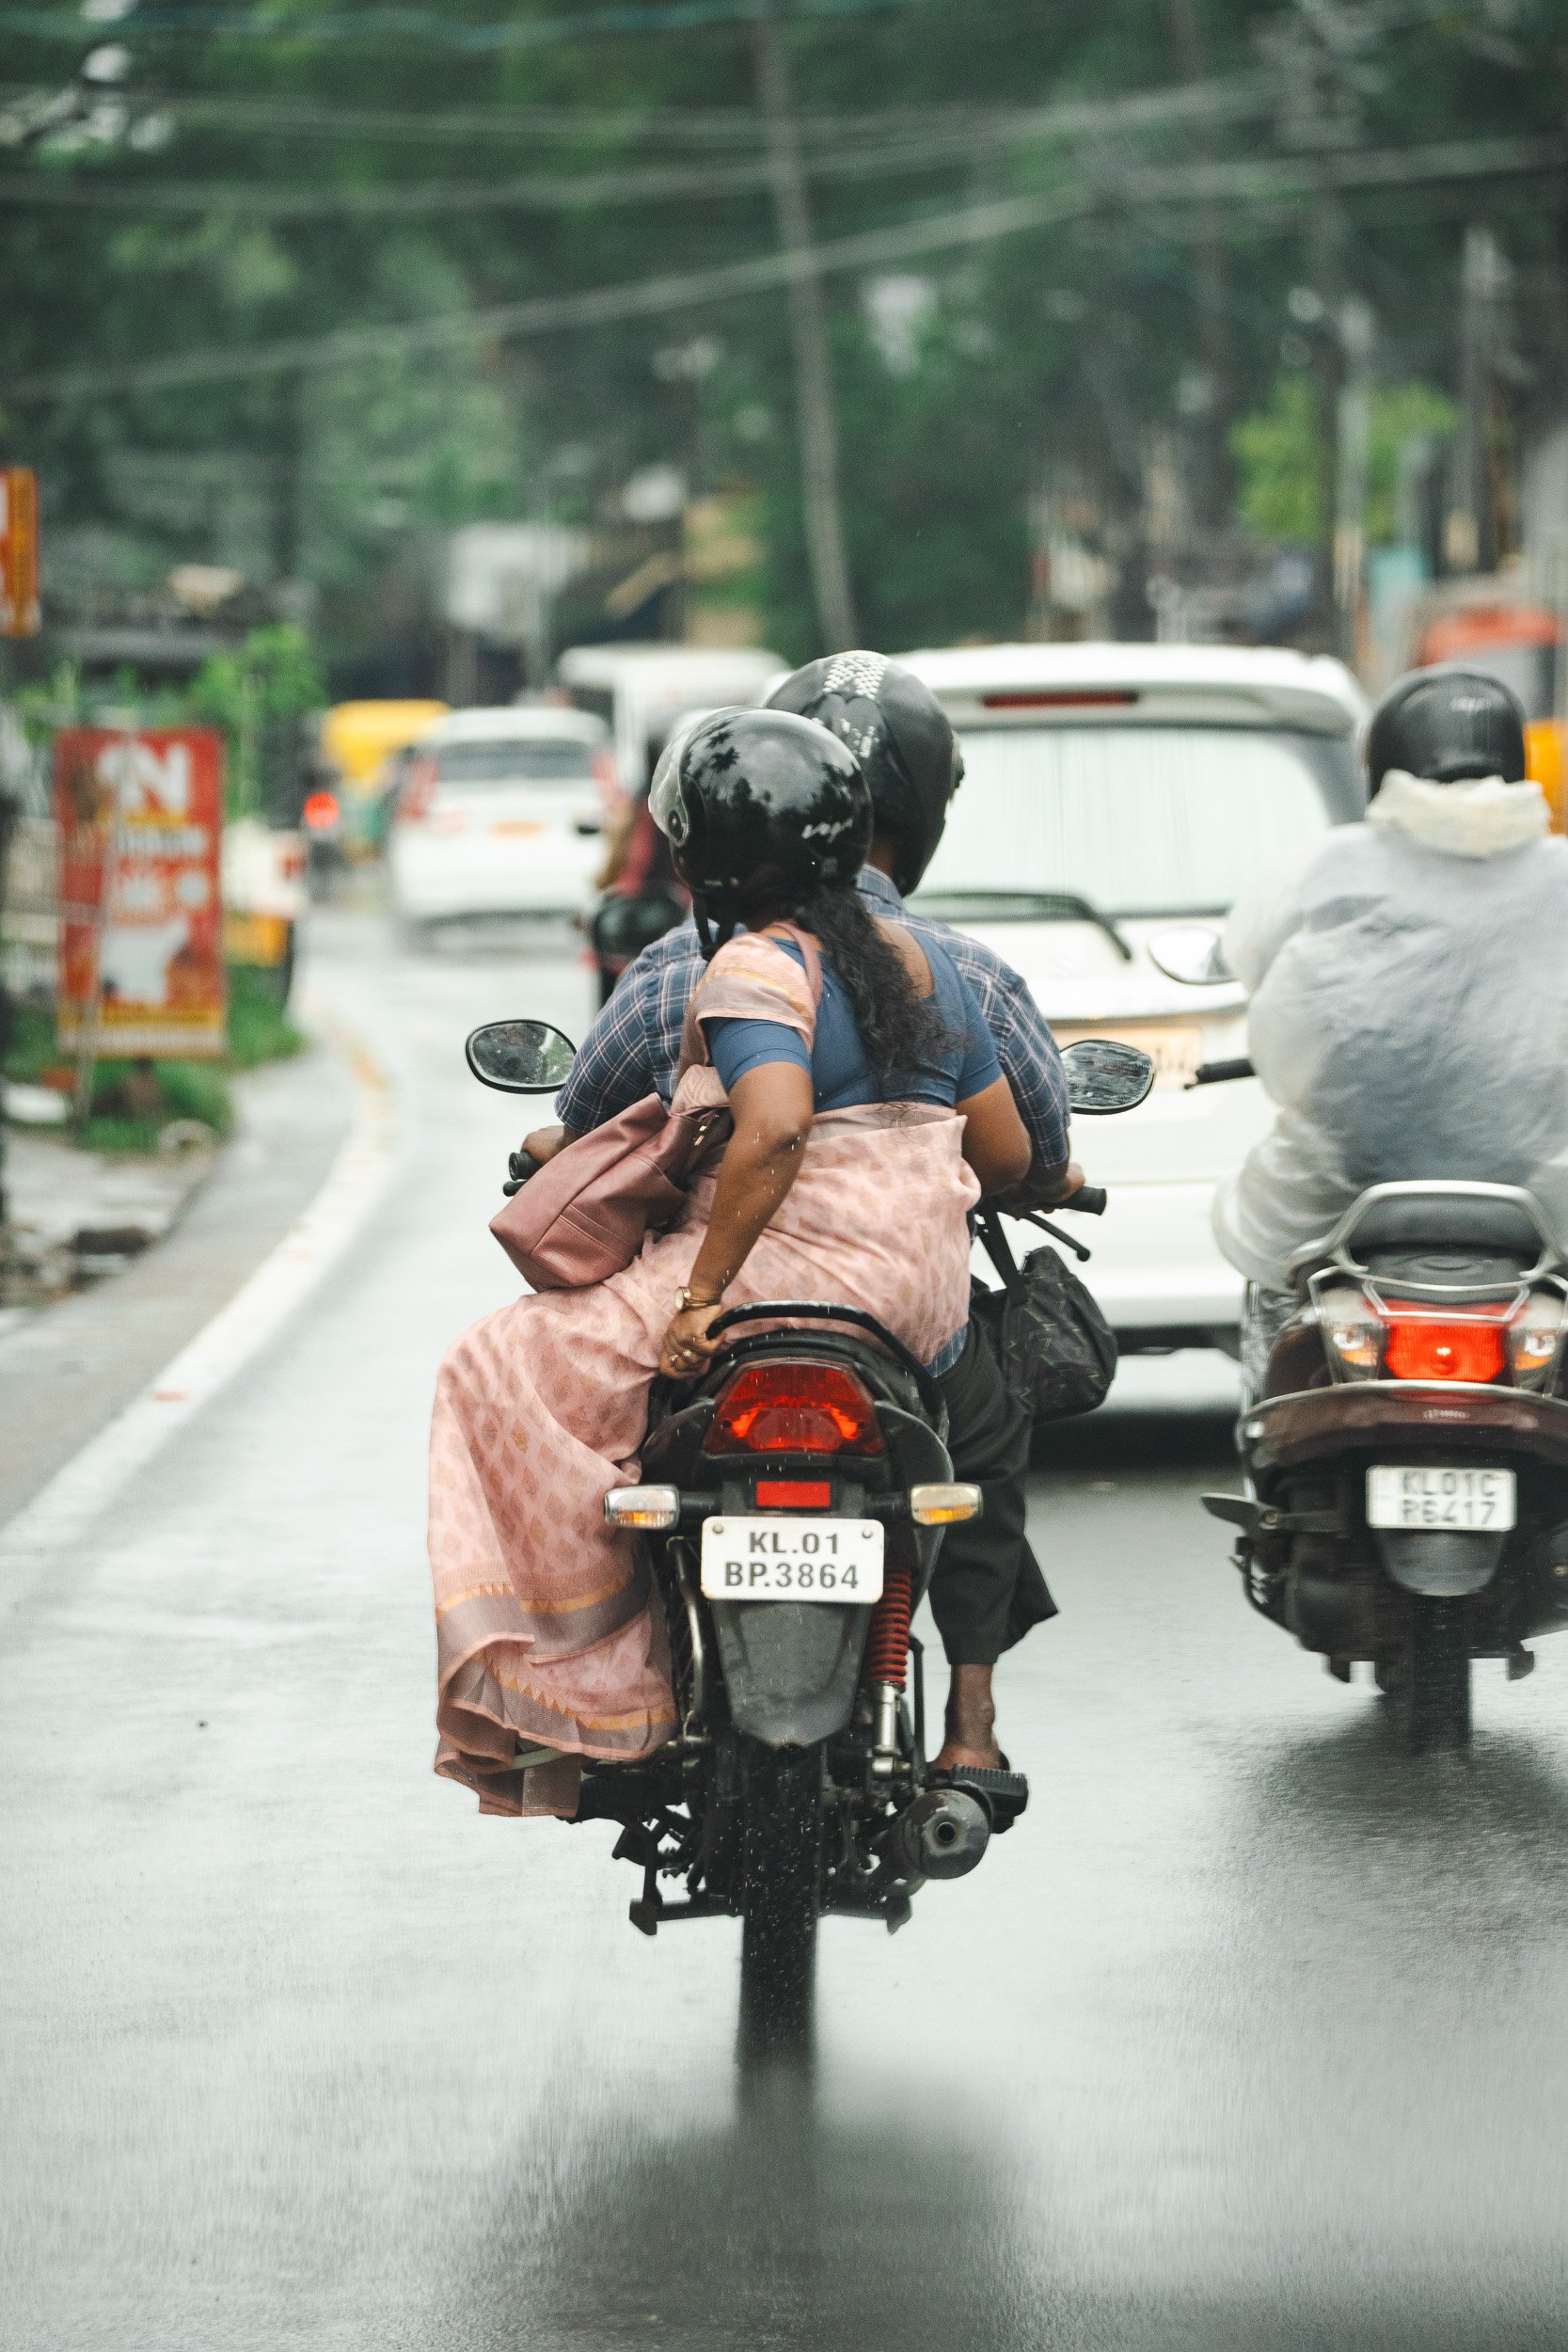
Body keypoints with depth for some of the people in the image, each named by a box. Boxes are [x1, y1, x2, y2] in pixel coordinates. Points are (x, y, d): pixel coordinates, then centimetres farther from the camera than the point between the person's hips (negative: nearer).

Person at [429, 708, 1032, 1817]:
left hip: (799, 1266, -9)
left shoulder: (755, 971, -12)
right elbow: (1008, 1152, 15)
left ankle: (562, 1690, -8)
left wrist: (699, 1295, -27)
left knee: (512, 1375, -1)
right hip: (927, 1305, 9)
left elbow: (776, 1129, -30)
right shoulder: (924, 964, 12)